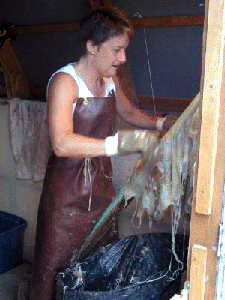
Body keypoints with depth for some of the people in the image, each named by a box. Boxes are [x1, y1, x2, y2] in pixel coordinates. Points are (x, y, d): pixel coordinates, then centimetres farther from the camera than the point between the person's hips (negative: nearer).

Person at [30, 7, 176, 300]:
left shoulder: (110, 80, 5)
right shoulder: (65, 81, -17)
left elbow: (130, 113, 24)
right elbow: (62, 143, -31)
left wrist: (163, 122, 8)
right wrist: (119, 143, -41)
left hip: (101, 182, 7)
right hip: (68, 189, -7)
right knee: (56, 265, 3)